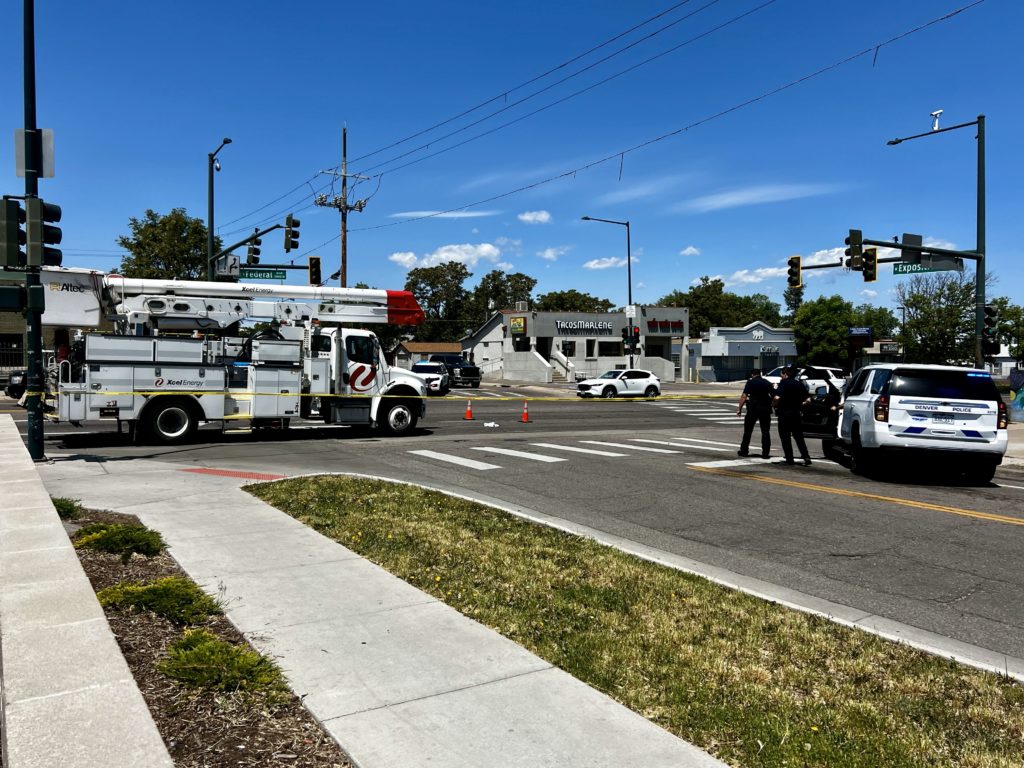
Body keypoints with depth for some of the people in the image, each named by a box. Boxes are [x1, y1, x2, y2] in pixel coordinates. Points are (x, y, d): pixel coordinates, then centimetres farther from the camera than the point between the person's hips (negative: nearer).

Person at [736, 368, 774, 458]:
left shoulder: (750, 382, -3)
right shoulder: (767, 383, 8)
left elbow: (744, 396, -13)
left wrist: (739, 408, -11)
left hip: (753, 408, -3)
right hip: (765, 409, 3)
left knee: (748, 431, 10)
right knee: (765, 431, 7)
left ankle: (744, 450, 15)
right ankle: (765, 453, 4)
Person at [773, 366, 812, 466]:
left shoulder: (783, 383, -9)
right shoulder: (799, 383, 8)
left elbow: (777, 397, -22)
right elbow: (808, 399, 6)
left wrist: (775, 406, -5)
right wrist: (800, 405, 18)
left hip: (784, 413, -5)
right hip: (796, 413, 5)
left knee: (785, 437, 4)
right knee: (798, 436, 13)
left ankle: (789, 459, 5)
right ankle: (806, 457, 1)